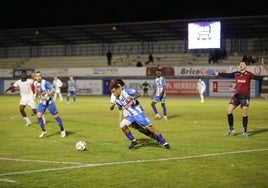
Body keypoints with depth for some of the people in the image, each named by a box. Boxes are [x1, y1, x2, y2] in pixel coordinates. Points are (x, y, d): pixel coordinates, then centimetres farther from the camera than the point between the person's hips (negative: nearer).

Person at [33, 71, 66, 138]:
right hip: (42, 102, 5)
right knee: (39, 116, -9)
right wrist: (35, 95, 5)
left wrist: (47, 96, -33)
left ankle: (62, 130, 17)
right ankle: (43, 131, 8)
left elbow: (53, 90, -25)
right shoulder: (35, 83, 1)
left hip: (49, 101, -5)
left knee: (56, 116, -1)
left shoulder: (45, 82, -18)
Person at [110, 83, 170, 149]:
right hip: (130, 115, 6)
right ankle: (133, 141, 1)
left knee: (150, 127, -9)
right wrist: (120, 121, 10)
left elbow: (138, 94, -17)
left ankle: (164, 142, 1)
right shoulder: (117, 100, 4)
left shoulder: (126, 91, -13)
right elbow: (120, 110, 15)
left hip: (139, 113, -6)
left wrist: (134, 97, -37)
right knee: (122, 125, -17)